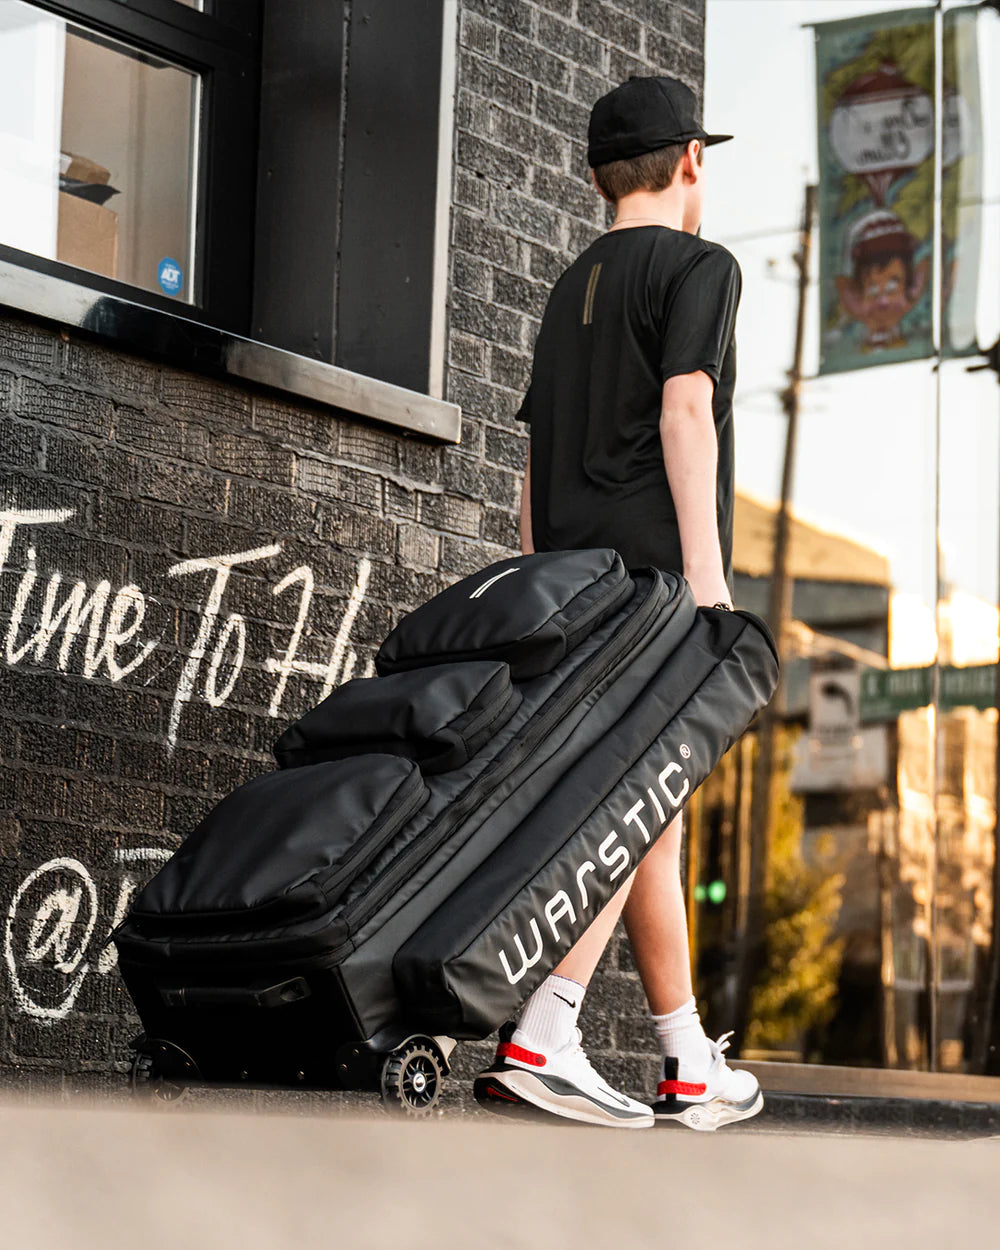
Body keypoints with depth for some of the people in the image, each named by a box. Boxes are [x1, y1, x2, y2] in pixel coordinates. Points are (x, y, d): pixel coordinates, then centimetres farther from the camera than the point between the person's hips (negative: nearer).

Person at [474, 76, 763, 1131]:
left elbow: (535, 462, 21)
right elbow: (684, 414, -13)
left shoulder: (572, 290, 24)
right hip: (655, 571, -8)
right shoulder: (697, 267, 1)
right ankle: (538, 1037, -26)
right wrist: (704, 568, -18)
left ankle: (691, 1066, 12)